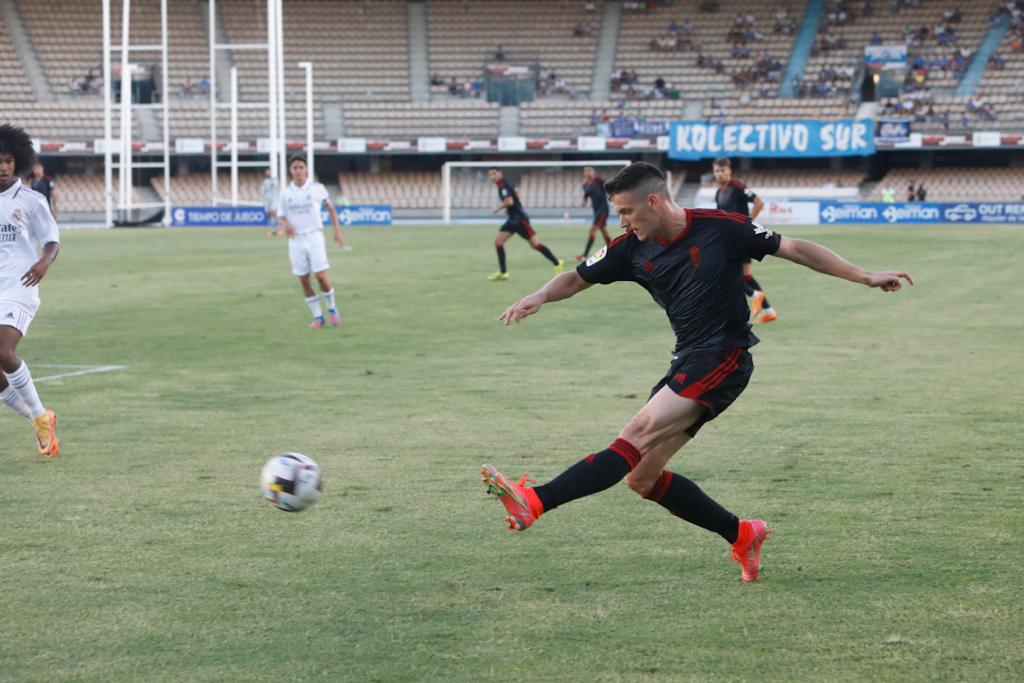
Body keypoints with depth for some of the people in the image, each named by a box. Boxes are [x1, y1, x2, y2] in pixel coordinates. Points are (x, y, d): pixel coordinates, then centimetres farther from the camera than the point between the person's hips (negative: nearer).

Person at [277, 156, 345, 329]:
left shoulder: (316, 188, -1)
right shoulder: (286, 193, 4)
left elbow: (330, 207, 11)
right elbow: (281, 216, 8)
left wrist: (337, 231, 8)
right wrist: (286, 224, -16)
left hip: (314, 236, -2)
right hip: (296, 239, 2)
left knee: (321, 276, -10)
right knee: (303, 280, 2)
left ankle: (331, 309, 15)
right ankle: (317, 317, 13)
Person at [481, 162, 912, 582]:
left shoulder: (721, 228, -8)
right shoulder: (633, 249, 5)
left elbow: (795, 250, -1)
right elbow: (578, 278, 12)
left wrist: (865, 276, -2)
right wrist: (539, 297, -10)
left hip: (723, 360, -8)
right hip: (687, 364, 8)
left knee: (639, 434, -23)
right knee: (642, 477, 1)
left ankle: (534, 503, -37)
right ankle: (742, 535, 15)